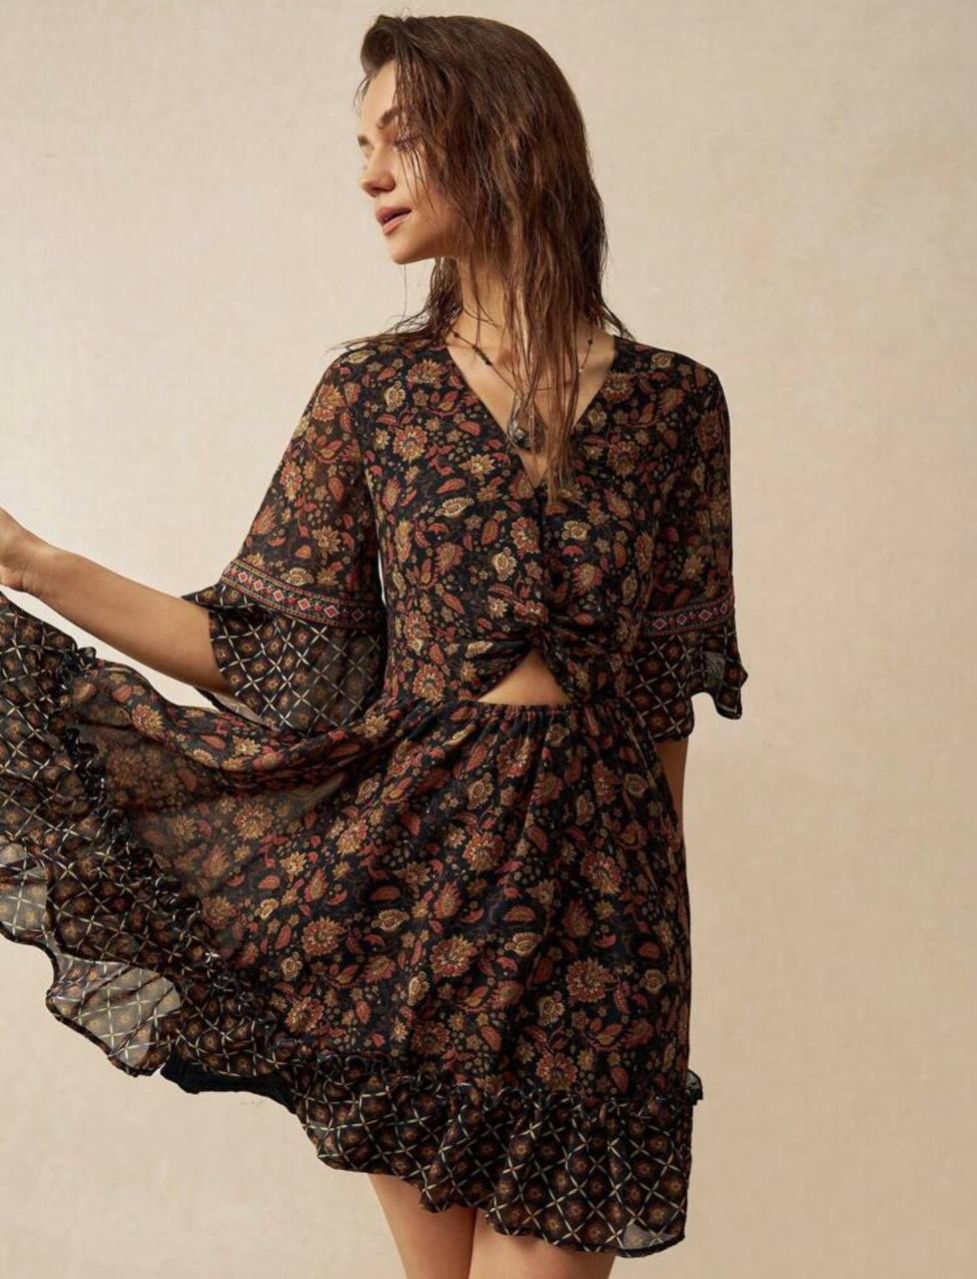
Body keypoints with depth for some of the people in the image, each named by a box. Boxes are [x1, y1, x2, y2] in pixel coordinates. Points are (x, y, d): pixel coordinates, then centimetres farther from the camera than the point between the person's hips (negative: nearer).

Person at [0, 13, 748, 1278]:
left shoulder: (670, 400, 0)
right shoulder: (373, 389, 2)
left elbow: (670, 689, 6)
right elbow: (276, 658, 0)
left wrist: (657, 914, 7)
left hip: (594, 883, -1)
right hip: (411, 855, 1)